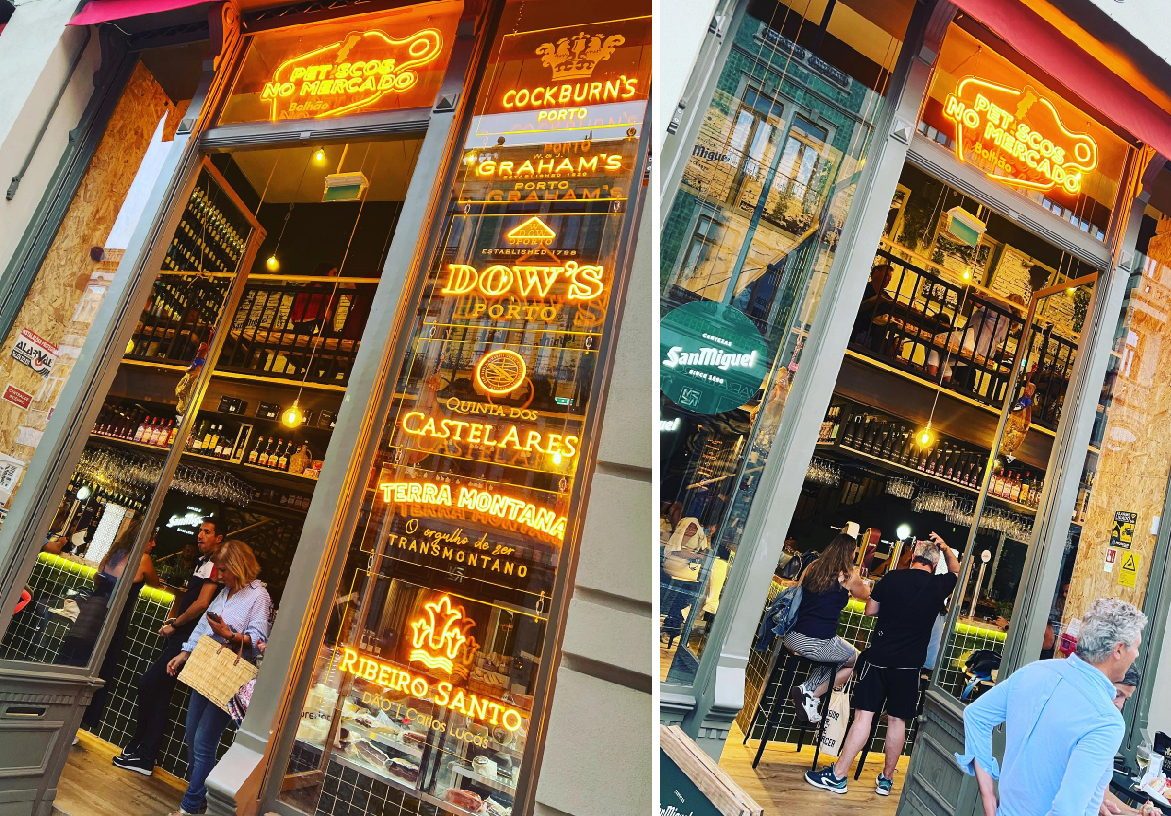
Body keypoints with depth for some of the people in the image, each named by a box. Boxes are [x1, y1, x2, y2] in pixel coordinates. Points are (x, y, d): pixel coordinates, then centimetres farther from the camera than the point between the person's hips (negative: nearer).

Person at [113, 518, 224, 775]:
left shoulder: (215, 565, -15)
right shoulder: (201, 561, 16)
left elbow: (202, 604, -21)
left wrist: (174, 624, -10)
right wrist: (172, 619, 12)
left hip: (186, 638, -9)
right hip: (177, 635, 9)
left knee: (149, 683, -8)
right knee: (160, 694, 12)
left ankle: (140, 752, 4)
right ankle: (145, 756, 21)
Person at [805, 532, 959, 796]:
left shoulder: (892, 578, -5)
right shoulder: (938, 586, -1)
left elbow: (870, 610, 5)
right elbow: (956, 570, 22)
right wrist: (944, 546, 32)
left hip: (879, 657, -2)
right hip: (909, 664, 2)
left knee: (863, 714, -1)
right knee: (897, 720, 12)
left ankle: (837, 776, 2)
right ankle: (886, 779, 23)